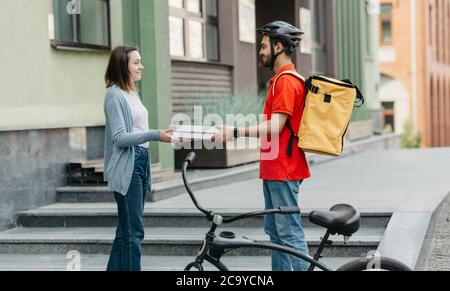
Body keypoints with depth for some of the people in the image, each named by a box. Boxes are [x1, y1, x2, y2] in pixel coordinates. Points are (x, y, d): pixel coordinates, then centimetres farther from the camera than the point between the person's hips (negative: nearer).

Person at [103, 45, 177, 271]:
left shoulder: (133, 93, 15)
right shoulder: (115, 95, -10)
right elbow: (120, 137, -17)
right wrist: (155, 136, -25)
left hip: (140, 163, 9)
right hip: (126, 168, -9)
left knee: (127, 230, 11)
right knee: (133, 231, -8)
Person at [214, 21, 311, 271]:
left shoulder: (286, 81, -14)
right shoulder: (282, 79, 19)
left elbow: (275, 127, -21)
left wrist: (236, 132, -23)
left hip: (283, 169, -11)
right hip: (274, 169, 11)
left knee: (288, 231, -8)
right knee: (274, 230, 14)